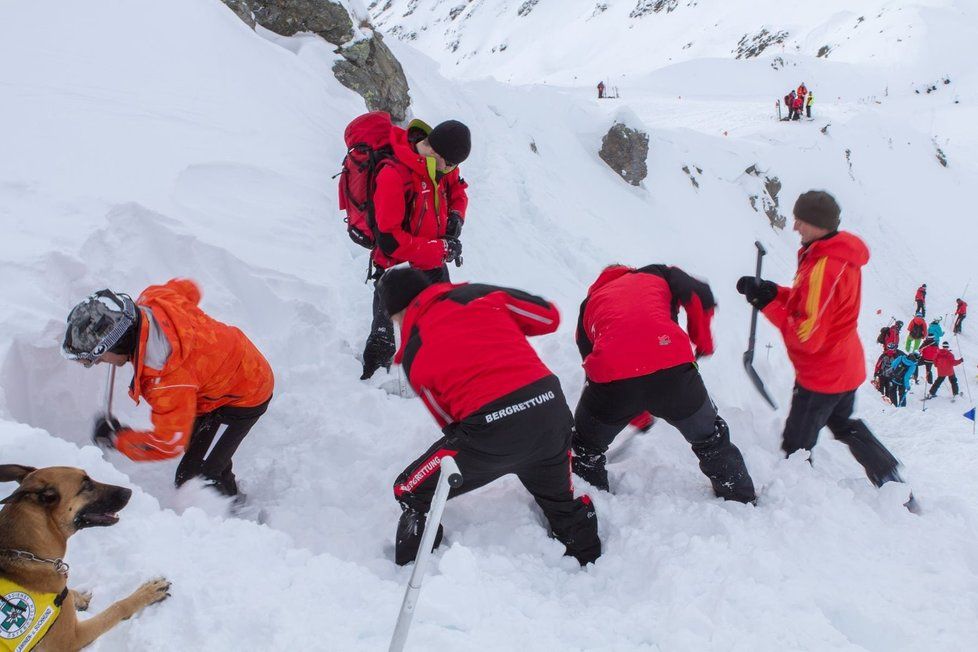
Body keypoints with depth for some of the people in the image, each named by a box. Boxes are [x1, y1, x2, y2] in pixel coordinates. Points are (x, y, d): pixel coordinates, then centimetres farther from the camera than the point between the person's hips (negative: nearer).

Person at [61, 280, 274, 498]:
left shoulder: (167, 379, -40)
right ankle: (233, 498, 51)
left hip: (243, 398, -10)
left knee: (193, 479, -8)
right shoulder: (151, 299, -20)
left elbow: (169, 444, -29)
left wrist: (115, 438, -15)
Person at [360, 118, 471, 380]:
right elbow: (390, 241, -29)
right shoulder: (393, 176, -29)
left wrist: (456, 215, -7)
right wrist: (441, 249, -24)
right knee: (384, 342, -1)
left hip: (433, 266, 7)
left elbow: (457, 190, 17)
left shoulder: (440, 166, -6)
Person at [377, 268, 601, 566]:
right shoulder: (478, 294, 9)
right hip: (550, 407, 4)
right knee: (561, 500, 31)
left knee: (412, 493, 16)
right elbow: (549, 316, 16)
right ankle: (590, 563, 48)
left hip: (491, 432, -4)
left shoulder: (413, 355, 7)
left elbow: (450, 422, 11)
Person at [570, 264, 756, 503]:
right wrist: (702, 343, 23)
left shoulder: (590, 302, 31)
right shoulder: (658, 276, 27)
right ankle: (742, 501, 40)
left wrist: (636, 415, 42)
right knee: (711, 439, 28)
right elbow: (699, 295, 6)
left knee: (587, 448, 30)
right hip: (671, 368, 0)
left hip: (611, 376, 0)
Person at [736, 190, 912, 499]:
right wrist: (773, 292, -4)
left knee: (796, 447, 3)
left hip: (822, 375, -10)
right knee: (843, 425, 30)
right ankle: (897, 488, 37)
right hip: (846, 368, 10)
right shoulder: (842, 256, 1)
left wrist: (768, 304, -22)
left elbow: (808, 337, -29)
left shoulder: (823, 268, -30)